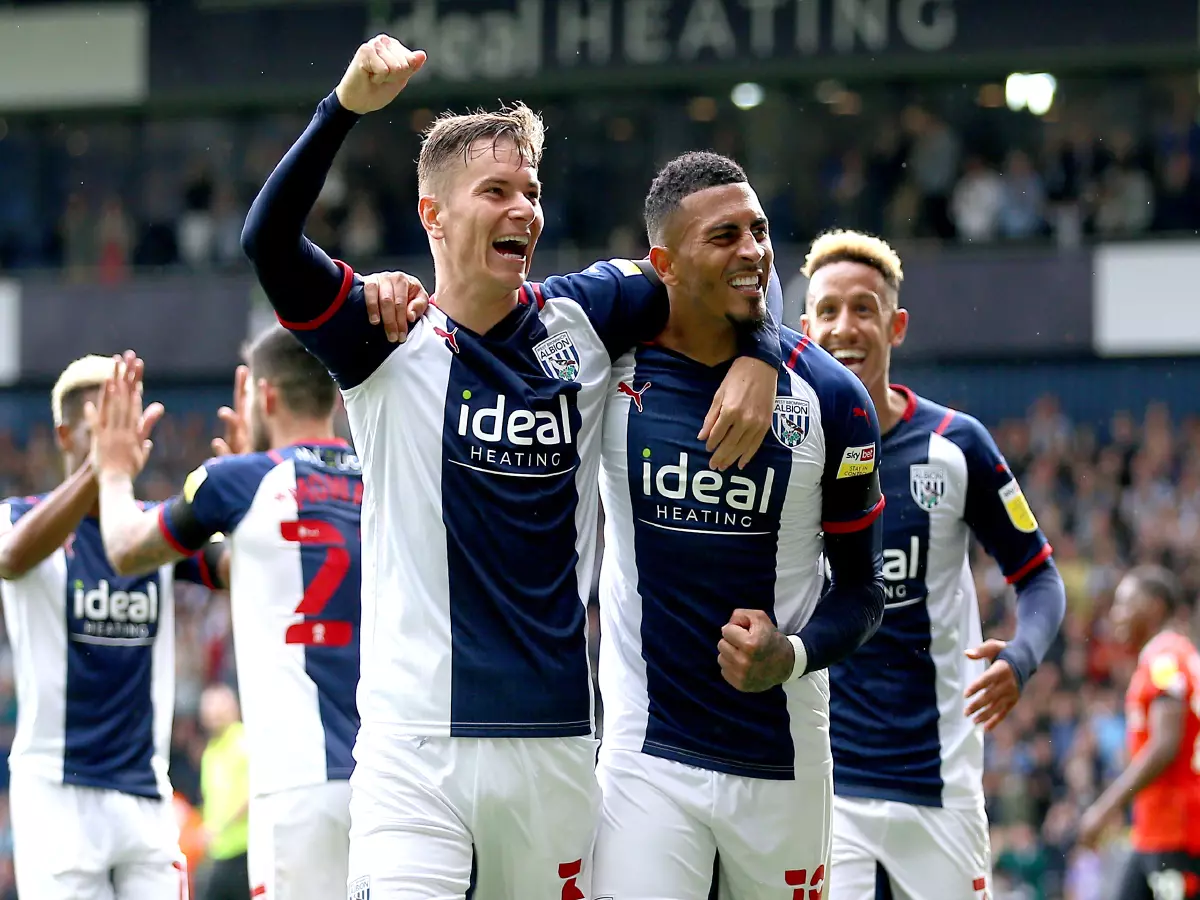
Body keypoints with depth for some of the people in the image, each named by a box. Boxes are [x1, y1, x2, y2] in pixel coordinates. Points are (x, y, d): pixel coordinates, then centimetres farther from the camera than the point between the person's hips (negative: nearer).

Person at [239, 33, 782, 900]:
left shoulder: (582, 320, 8)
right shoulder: (390, 342, -1)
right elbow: (269, 243, -17)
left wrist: (758, 357, -2)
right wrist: (348, 106, -29)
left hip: (556, 749, 4)